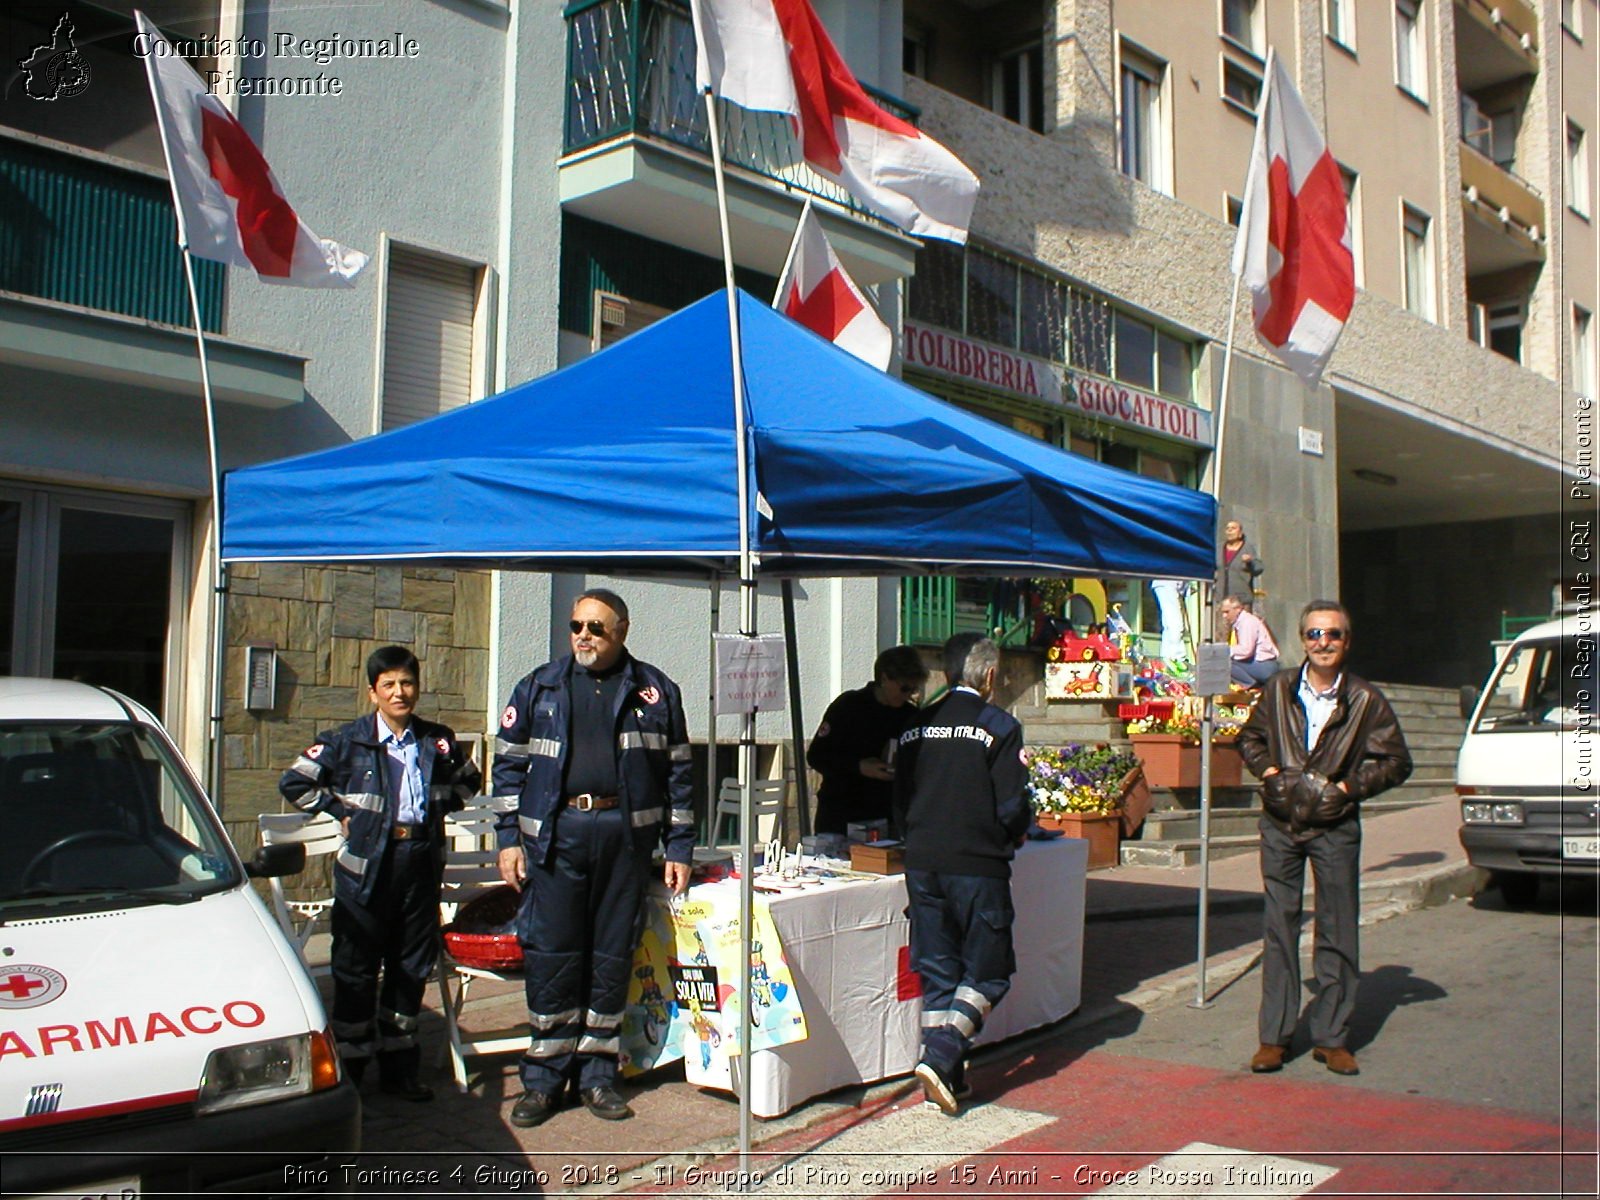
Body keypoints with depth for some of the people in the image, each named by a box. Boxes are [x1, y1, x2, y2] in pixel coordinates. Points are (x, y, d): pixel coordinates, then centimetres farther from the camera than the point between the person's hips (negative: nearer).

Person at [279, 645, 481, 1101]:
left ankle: (399, 1066, 24)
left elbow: (468, 781, 22)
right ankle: (348, 1067, 16)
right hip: (366, 867, -3)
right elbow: (294, 782, 0)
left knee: (412, 968, 11)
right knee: (356, 969, 4)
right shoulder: (347, 742, -3)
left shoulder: (438, 741, 6)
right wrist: (340, 813, -4)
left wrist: (437, 809, 8)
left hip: (422, 863, 3)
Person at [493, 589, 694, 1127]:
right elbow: (509, 763, 10)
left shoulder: (654, 690, 7)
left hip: (626, 835, 0)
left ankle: (597, 1074, 18)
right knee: (550, 954, -1)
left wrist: (679, 848, 5)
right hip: (555, 834, 0)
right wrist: (509, 838, 2)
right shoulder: (539, 687, 8)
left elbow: (677, 771, 9)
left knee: (613, 956, 6)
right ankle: (544, 1078, 12)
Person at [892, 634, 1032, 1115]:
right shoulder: (999, 726, -8)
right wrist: (1016, 834, 11)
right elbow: (1012, 807, -10)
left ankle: (947, 1075, 16)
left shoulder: (915, 728, 7)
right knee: (986, 971, 7)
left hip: (921, 864, 5)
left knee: (937, 970, 13)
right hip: (978, 866, -5)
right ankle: (941, 1057, -8)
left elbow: (900, 804, 10)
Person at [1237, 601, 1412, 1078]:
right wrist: (1269, 772, 0)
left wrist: (1347, 787, -7)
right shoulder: (1279, 689, 4)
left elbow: (1396, 761, 2)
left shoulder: (1366, 700, -2)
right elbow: (1250, 738, 17)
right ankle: (1274, 1036, 13)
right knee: (1278, 927, 5)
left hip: (1336, 827, -1)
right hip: (1281, 824, 1)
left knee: (1338, 931, 4)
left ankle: (1331, 1037, 16)